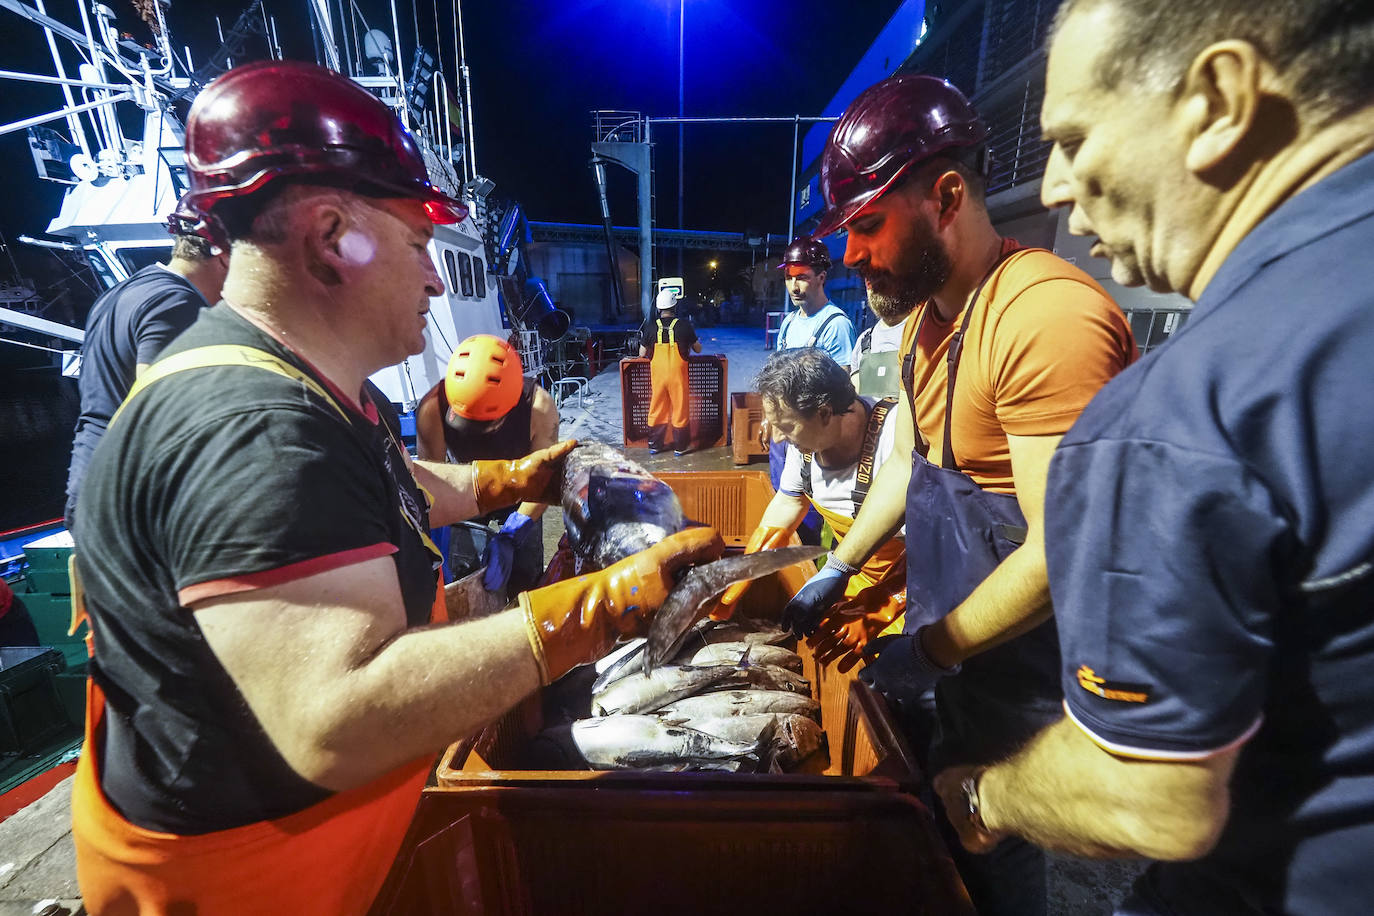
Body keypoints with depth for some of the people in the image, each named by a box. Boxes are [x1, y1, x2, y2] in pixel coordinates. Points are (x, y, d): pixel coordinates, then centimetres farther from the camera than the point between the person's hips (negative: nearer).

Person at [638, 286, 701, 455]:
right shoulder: (684, 325, -8)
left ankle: (654, 444, 23)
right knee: (680, 409, 9)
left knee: (657, 408, 14)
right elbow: (698, 349, 1)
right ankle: (680, 446, 16)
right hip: (678, 374, -2)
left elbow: (642, 353, 3)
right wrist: (689, 343, 23)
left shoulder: (651, 326, -4)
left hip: (657, 373, 2)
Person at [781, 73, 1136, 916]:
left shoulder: (1047, 314, -26)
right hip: (945, 635, 8)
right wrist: (837, 571, 8)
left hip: (1018, 667, -8)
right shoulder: (927, 313, 5)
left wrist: (932, 652, -17)